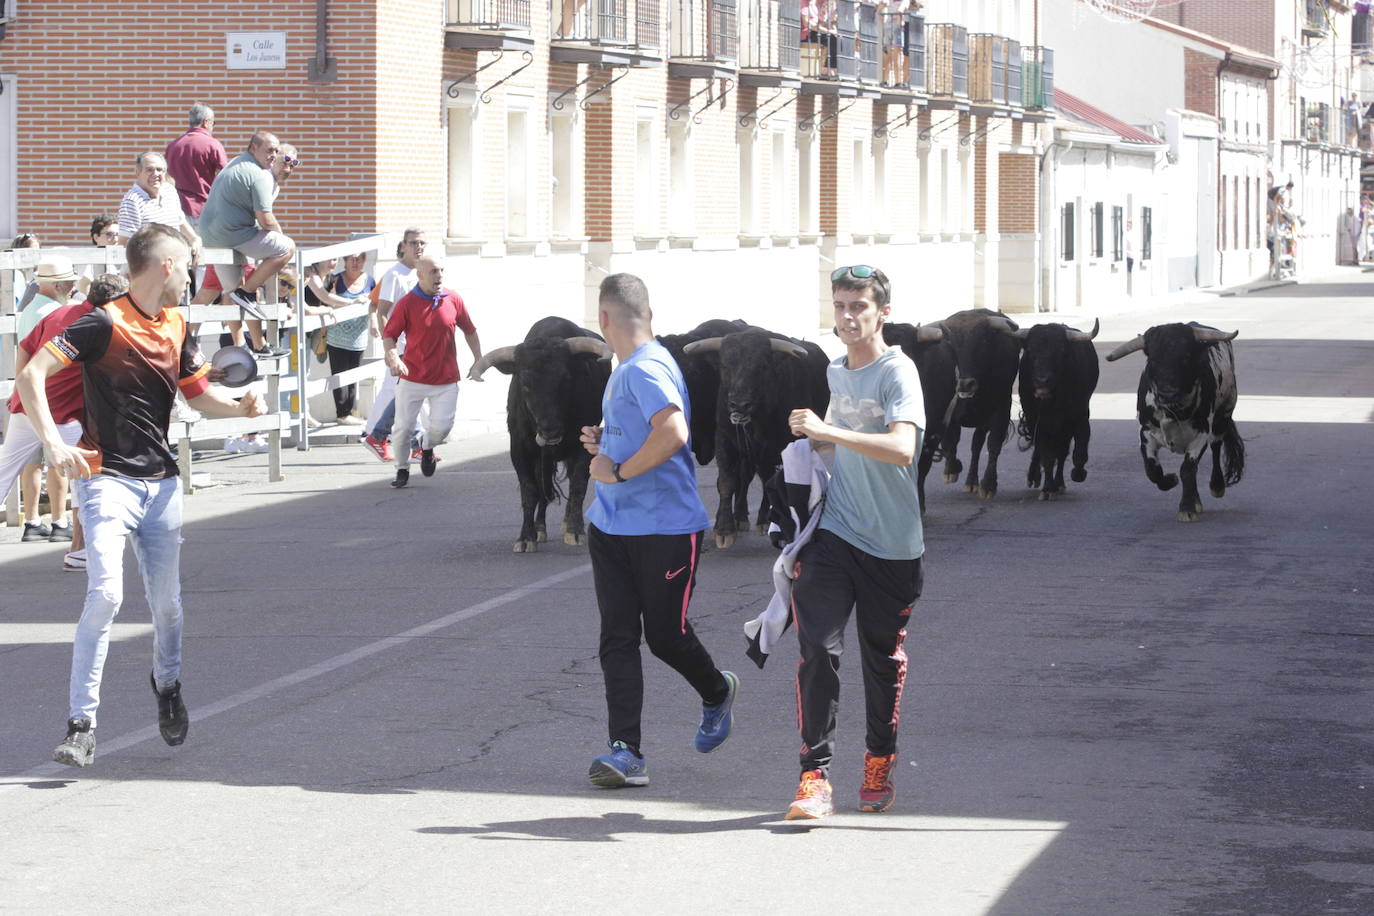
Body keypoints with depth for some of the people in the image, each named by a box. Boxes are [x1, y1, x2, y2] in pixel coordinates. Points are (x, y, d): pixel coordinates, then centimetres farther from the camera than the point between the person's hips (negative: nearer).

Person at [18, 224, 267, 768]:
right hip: (108, 479, -6)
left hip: (161, 482, 6)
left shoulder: (176, 327, 11)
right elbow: (32, 375, -15)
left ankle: (167, 685, 40)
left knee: (166, 602, 10)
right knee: (106, 592, -19)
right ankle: (81, 724, -14)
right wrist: (53, 443, -26)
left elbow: (199, 396, 22)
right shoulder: (105, 324, -11)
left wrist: (241, 407, 0)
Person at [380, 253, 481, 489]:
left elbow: (469, 331, 13)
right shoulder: (406, 303, -7)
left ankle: (427, 446, 30)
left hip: (445, 380, 1)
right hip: (412, 378, -1)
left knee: (442, 426, -5)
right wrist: (393, 358, -25)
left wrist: (478, 359, 12)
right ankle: (402, 471, 21)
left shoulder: (453, 300, 1)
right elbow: (388, 336, -7)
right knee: (403, 427, 0)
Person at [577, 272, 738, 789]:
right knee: (618, 639, 0)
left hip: (666, 528, -9)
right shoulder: (627, 370, 14)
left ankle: (717, 693, 34)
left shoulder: (647, 369, -18)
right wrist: (602, 442, 10)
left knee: (665, 635, 3)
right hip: (612, 526, 9)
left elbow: (673, 434, -33)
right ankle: (626, 751, -2)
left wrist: (619, 471, -22)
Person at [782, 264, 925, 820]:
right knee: (818, 648, -13)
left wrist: (828, 431, -33)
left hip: (892, 544, -4)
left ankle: (879, 763, 33)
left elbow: (901, 446, -29)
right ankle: (815, 775, -12)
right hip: (834, 531, 4)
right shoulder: (836, 372, 10)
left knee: (883, 658, 11)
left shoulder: (897, 373, -11)